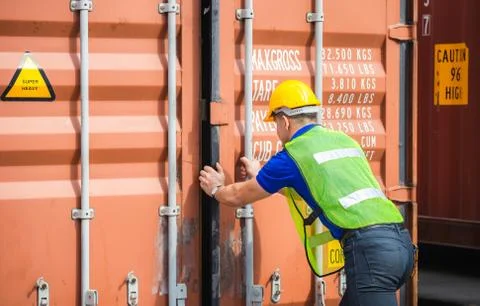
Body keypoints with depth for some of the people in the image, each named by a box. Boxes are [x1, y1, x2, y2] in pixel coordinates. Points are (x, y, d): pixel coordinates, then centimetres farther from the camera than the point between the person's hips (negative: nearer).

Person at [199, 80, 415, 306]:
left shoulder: (292, 154, 3)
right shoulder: (344, 140, 24)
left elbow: (237, 197, 18)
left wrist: (216, 189, 40)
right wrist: (259, 177, 54)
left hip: (370, 248, -8)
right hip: (400, 241, 8)